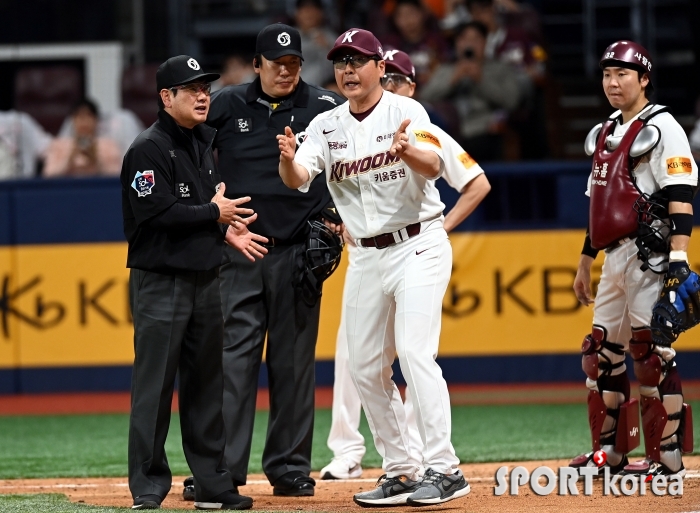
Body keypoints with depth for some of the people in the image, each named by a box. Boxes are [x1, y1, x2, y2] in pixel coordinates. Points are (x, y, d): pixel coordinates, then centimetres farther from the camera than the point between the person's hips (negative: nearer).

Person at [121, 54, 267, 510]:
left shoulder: (203, 144, 16)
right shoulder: (149, 149, -11)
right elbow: (156, 213, -19)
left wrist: (226, 232, 5)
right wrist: (213, 213, -11)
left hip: (205, 279, 8)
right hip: (161, 280, -8)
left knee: (206, 384, 11)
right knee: (155, 385, -7)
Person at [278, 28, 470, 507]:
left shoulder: (405, 111, -9)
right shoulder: (326, 126, 5)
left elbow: (434, 165, -26)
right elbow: (298, 179, -10)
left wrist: (407, 150, -48)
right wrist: (288, 159, -34)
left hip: (418, 246, -6)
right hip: (367, 256, 6)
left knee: (415, 352, -18)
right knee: (365, 367, 6)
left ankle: (444, 470, -18)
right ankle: (401, 472, 15)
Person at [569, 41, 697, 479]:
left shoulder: (661, 128, -7)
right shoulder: (605, 135, 19)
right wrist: (586, 260, 24)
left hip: (649, 256, -9)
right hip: (615, 257, 9)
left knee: (652, 350, -9)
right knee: (602, 349, 10)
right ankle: (610, 450, 18)